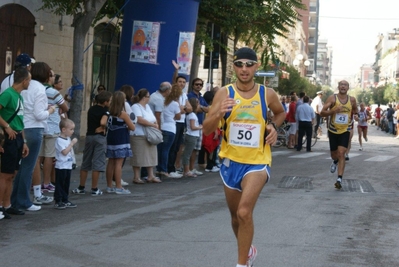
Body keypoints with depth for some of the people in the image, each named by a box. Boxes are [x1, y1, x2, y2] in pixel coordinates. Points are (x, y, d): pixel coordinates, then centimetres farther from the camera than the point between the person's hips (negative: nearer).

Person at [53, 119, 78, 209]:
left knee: (66, 184, 14)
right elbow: (64, 152, -23)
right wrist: (72, 143, -21)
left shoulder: (68, 139, 12)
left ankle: (65, 200, 21)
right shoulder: (59, 140, -15)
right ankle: (57, 202, 1)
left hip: (68, 166, 9)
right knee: (60, 184, -3)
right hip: (61, 167, -9)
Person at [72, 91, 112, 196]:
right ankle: (94, 189, 0)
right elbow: (103, 122, -27)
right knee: (97, 163, -2)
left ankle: (81, 187, 16)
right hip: (100, 137, -6)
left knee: (85, 163, 12)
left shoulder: (91, 109, 11)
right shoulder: (105, 111, -10)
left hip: (89, 136, 6)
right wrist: (103, 128, -7)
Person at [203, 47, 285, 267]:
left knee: (244, 212, -21)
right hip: (230, 162, 2)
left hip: (257, 162, -2)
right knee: (236, 215, 18)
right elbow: (206, 130, -12)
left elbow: (281, 112, 17)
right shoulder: (224, 93, -8)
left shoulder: (267, 94, -6)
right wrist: (218, 113, -32)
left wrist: (273, 126, -4)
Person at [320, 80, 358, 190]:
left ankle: (339, 179, -17)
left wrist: (355, 114, -1)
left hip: (345, 130, 0)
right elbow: (322, 113, -12)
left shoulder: (352, 100, 0)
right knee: (334, 154, 14)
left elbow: (355, 109, 22)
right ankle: (335, 162, 52)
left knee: (341, 153, -15)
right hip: (333, 130, 0)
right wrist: (333, 111, -28)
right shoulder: (332, 98, -8)